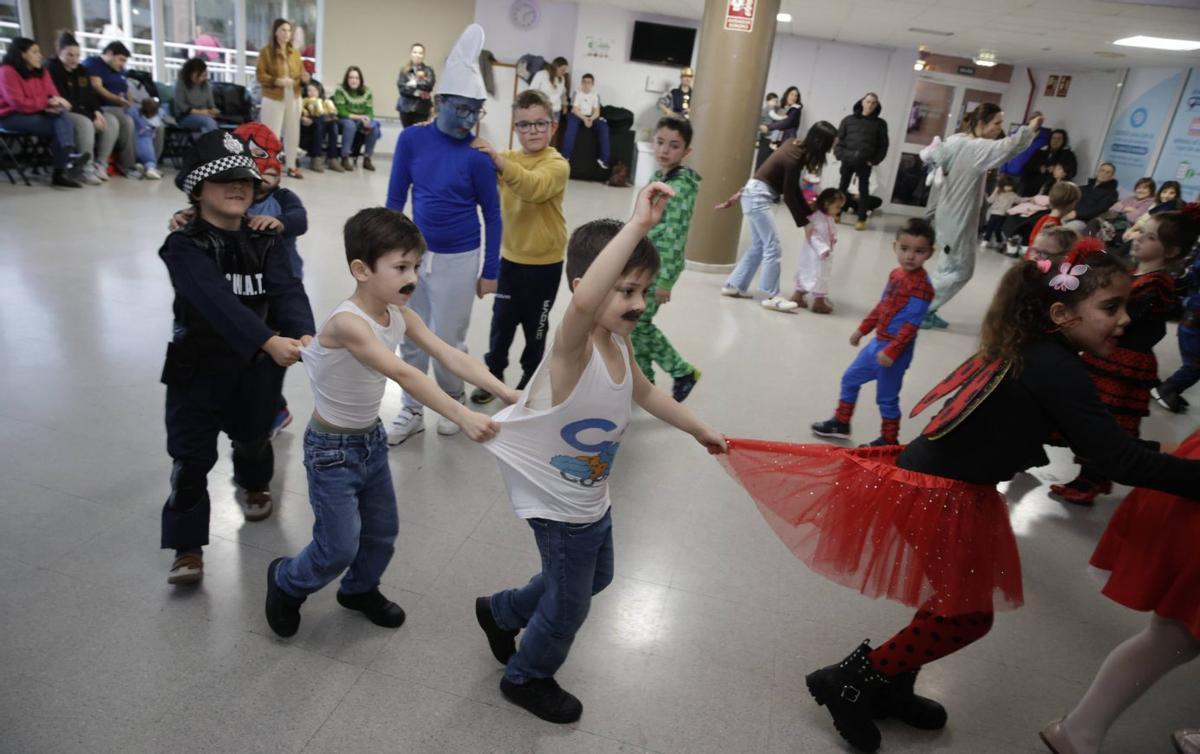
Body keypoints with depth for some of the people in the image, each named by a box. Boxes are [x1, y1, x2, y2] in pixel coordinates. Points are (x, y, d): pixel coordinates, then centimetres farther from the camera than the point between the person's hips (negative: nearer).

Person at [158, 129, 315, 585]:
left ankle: (253, 485, 54)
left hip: (256, 367, 4)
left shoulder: (262, 244, -2)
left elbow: (288, 291, -19)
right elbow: (217, 301, -33)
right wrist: (269, 341, -48)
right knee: (191, 457, -1)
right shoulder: (183, 247, -17)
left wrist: (304, 334, -40)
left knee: (253, 439, 22)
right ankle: (187, 546, 14)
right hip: (198, 369, -4)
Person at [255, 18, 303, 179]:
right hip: (273, 99, -5)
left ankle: (292, 166, 17)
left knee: (292, 132, 8)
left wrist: (296, 81, -10)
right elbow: (260, 75, -8)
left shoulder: (295, 52, 10)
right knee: (272, 134, -4)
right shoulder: (266, 51, -4)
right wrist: (277, 81, -21)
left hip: (293, 98, 5)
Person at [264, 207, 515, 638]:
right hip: (332, 448, -7)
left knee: (383, 532, 18)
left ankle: (360, 590, 47)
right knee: (340, 547, 3)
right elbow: (404, 375, -42)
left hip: (372, 438, 7)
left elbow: (450, 355, -15)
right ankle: (286, 582, 34)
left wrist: (503, 391, -27)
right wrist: (463, 417, -50)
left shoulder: (400, 315, -6)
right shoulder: (348, 323, -31)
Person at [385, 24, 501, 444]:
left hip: (458, 260, -3)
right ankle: (412, 411, 31)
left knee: (448, 342, 8)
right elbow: (395, 199, 2)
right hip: (415, 254, 3)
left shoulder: (477, 155, -12)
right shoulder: (412, 139, -5)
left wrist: (490, 272, -3)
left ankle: (454, 402, 34)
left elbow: (492, 215, -5)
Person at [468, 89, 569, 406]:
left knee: (535, 325, 12)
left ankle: (531, 377, 32)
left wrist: (499, 160, -46)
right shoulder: (506, 158, 3)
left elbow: (534, 187, -34)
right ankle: (493, 373, 29)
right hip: (511, 256, 4)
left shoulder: (557, 164, -15)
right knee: (502, 321, 12)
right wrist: (480, 154, -18)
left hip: (545, 262, -4)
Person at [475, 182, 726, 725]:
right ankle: (526, 677, 43)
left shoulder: (620, 342, -6)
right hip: (559, 505, -8)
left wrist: (699, 429, 22)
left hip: (592, 497, 9)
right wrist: (638, 224, -56)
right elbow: (583, 301, -58)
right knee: (570, 603, 12)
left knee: (595, 578, 28)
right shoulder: (573, 347, -32)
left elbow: (644, 393, 14)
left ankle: (501, 612, 50)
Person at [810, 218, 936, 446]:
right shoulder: (896, 274, 5)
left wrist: (891, 351, -26)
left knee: (886, 398, 6)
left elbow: (911, 325, -24)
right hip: (878, 342, 9)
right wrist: (862, 329, 19)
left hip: (895, 349, -9)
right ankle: (841, 423, 36)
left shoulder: (921, 286, -22)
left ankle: (889, 441, 25)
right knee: (850, 379, 20)